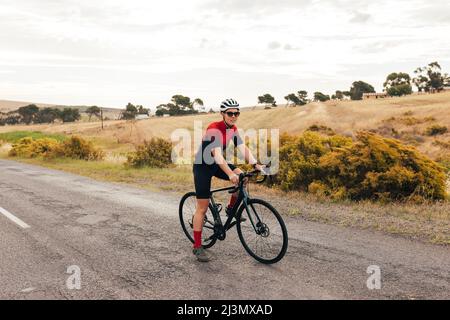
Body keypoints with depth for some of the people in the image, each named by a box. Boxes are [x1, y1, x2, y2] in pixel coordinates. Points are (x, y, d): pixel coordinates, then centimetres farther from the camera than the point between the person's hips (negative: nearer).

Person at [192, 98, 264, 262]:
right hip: (203, 166, -7)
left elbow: (243, 148, -8)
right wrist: (230, 174, -49)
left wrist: (255, 164, -23)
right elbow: (217, 154, -37)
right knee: (202, 207, -6)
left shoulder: (233, 129, -2)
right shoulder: (214, 129, -26)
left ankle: (231, 209, 7)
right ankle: (197, 247, 3)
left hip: (217, 164, 7)